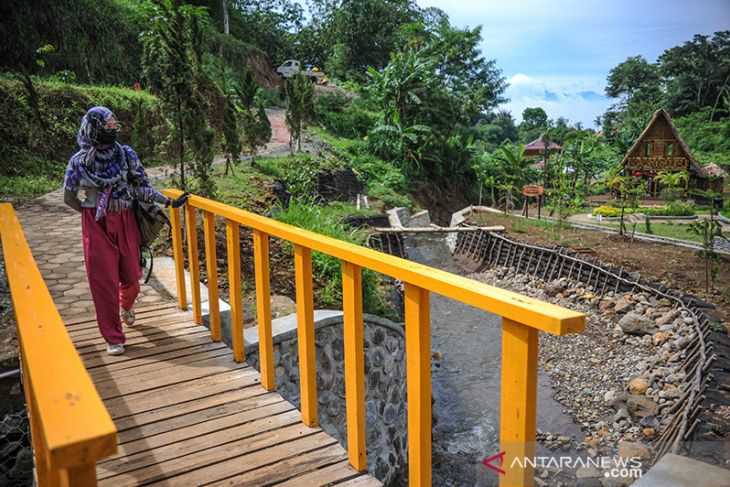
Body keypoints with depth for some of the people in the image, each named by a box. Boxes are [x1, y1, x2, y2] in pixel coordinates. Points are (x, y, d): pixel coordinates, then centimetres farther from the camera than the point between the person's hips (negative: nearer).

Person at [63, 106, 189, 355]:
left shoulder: (126, 154, -1)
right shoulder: (79, 161, -5)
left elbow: (142, 187, 0)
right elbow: (69, 197, 3)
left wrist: (169, 201, -8)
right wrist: (94, 212, 3)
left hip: (126, 222, 2)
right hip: (97, 226, -2)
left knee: (131, 275, 10)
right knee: (104, 280, 0)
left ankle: (126, 306, 47)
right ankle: (113, 338, 12)